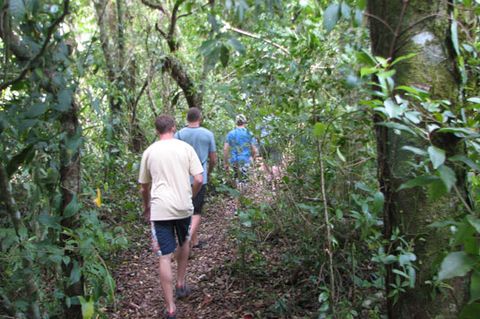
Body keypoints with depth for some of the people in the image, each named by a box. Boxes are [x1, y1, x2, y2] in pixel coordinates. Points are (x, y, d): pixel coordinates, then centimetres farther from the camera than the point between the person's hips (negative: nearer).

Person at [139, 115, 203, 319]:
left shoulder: (149, 152, 7)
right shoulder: (185, 148, 2)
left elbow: (144, 187, 15)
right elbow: (199, 179, -4)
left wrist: (146, 208, 31)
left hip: (160, 209, 0)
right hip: (183, 207, 1)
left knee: (165, 256, 3)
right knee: (184, 243, 28)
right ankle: (181, 285, 38)